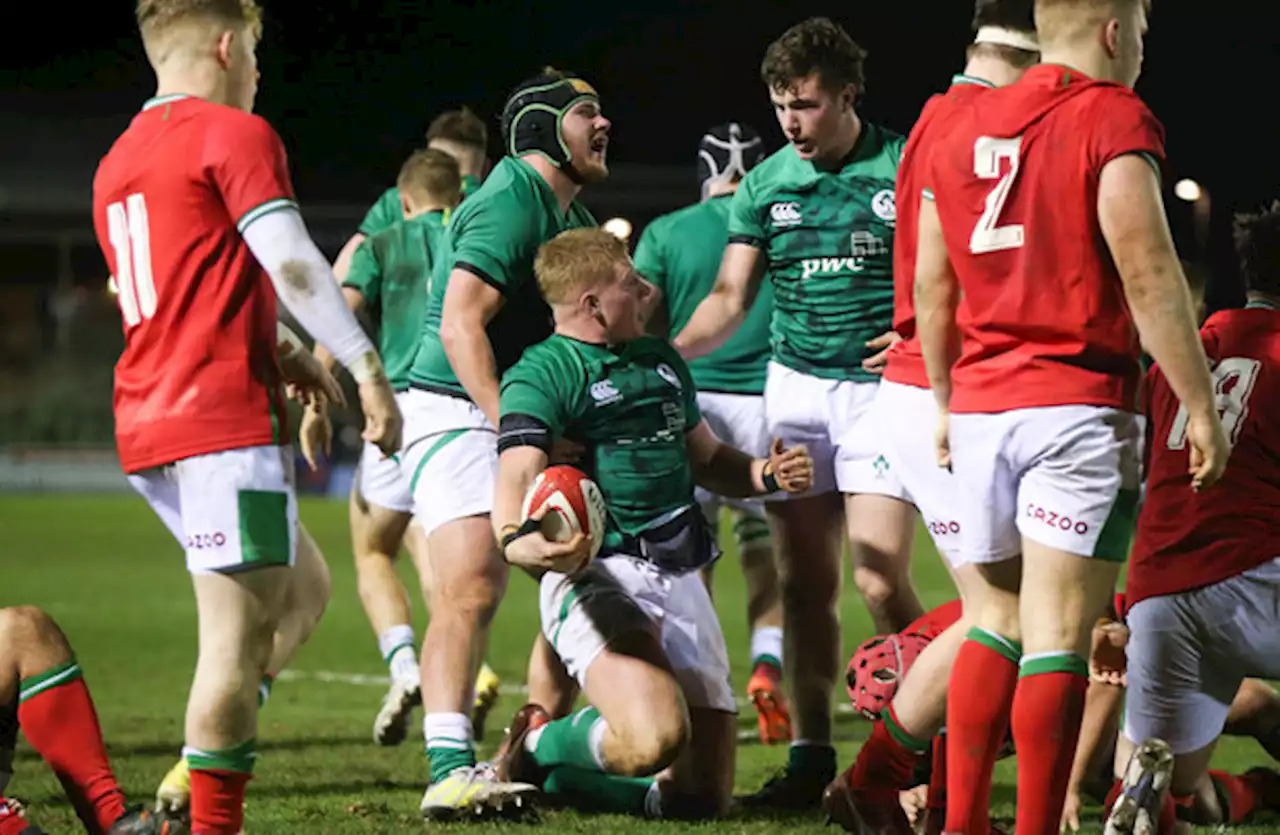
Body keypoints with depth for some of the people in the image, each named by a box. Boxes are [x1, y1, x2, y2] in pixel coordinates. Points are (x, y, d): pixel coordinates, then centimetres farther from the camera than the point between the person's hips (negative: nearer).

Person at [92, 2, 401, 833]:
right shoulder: (235, 134, -6)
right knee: (241, 634, -7)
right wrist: (369, 366, -15)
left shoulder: (119, 160, 19)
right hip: (226, 420, -9)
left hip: (148, 423, 9)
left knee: (305, 587, 18)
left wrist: (281, 353, 18)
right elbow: (292, 265, -16)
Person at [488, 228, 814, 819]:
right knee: (655, 740, -33)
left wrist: (765, 475, 11)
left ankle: (548, 779, 25)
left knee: (705, 795, 2)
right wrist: (517, 538, -42)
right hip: (596, 574, -8)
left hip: (680, 580, 8)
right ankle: (537, 747, 0)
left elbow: (706, 459, 33)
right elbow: (516, 475, -19)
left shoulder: (661, 361, 21)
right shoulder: (543, 373, -4)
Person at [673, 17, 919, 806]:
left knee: (881, 581, -12)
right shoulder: (765, 186, 5)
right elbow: (730, 299, 5)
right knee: (807, 582, 4)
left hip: (881, 387, -4)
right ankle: (811, 755, 11)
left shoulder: (904, 170, -7)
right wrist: (663, 354, -11)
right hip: (796, 385, 4)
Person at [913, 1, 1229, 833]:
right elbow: (1148, 275, -14)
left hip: (980, 406, 6)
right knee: (1058, 634, -5)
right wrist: (1201, 407, -10)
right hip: (1079, 408, -6)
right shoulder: (1114, 119, -6)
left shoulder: (964, 130, 13)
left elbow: (932, 287, 17)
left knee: (997, 617, 17)